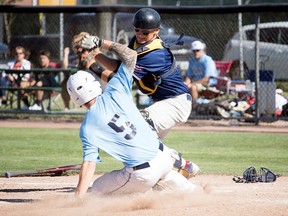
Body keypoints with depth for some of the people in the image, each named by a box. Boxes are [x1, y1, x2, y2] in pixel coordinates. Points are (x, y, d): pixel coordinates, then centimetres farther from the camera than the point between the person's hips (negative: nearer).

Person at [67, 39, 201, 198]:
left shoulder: (87, 127, -6)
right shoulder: (115, 91, 1)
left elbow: (89, 163, -13)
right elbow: (130, 54, 10)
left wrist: (78, 199, -15)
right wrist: (104, 44, 21)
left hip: (143, 175, -6)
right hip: (164, 157, 6)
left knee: (97, 189, 12)